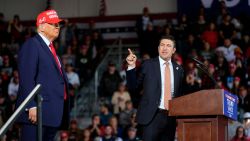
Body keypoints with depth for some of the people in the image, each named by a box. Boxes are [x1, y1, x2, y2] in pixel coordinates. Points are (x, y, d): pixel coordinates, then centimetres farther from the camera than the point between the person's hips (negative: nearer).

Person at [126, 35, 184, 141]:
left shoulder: (178, 69, 12)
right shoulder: (148, 65, 3)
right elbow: (133, 86, 4)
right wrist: (131, 66, -8)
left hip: (171, 117, 4)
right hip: (152, 116, -3)